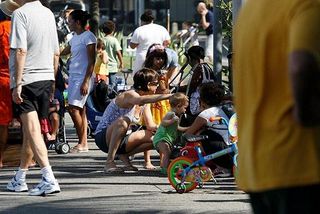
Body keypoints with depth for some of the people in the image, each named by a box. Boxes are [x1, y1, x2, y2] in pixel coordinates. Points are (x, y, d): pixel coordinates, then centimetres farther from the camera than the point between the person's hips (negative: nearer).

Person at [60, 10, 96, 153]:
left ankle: (82, 143, -10)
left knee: (73, 108, -14)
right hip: (73, 77, 8)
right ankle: (84, 143, 6)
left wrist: (86, 82, -18)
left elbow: (91, 61, -13)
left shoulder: (88, 37, -9)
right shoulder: (75, 38, 17)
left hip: (83, 78, -8)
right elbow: (62, 53, 31)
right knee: (80, 110, 6)